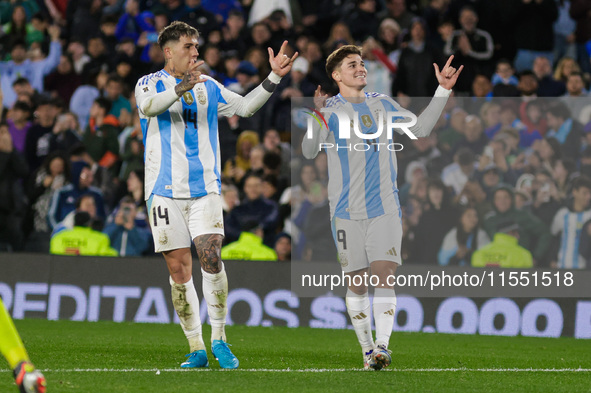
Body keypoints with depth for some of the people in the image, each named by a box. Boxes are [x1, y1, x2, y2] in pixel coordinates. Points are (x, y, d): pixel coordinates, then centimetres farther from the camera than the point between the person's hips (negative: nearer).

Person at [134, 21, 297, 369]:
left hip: (205, 190, 2)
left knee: (211, 257, -15)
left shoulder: (208, 87, 14)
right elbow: (149, 106, -20)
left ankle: (219, 340, -5)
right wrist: (181, 88, -39)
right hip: (165, 191, -2)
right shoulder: (150, 84, 2)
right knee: (179, 268, -1)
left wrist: (274, 78, -2)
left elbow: (245, 107, 11)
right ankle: (197, 349, 7)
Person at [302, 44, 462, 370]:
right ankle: (367, 349, 14)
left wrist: (443, 91, 11)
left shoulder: (382, 104, 11)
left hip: (385, 208, 2)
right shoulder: (330, 110, -1)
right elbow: (309, 151, -14)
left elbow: (419, 128, 19)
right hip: (347, 212, -2)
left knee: (384, 277, -13)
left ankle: (382, 345, -18)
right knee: (356, 283, 3)